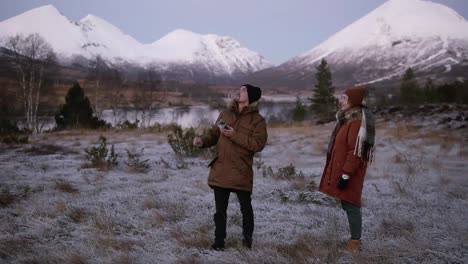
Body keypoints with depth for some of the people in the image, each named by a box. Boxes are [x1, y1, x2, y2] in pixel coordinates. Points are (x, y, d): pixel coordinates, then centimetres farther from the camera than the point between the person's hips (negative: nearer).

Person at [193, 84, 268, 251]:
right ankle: (219, 240, 20)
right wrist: (203, 140, -8)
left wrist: (235, 135, -19)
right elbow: (214, 133, 14)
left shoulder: (257, 120, -4)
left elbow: (258, 144, -14)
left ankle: (247, 238, 29)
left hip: (241, 172, -4)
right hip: (220, 170, 4)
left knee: (245, 208, 10)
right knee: (220, 209, 9)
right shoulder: (225, 114, 10)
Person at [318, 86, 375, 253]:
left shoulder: (357, 121, -18)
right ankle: (354, 239, 21)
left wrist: (346, 175, -23)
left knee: (350, 205, -4)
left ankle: (355, 242, 3)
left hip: (348, 173, -10)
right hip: (340, 170, 10)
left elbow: (356, 151, -23)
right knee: (347, 204, 13)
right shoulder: (347, 118, 14)